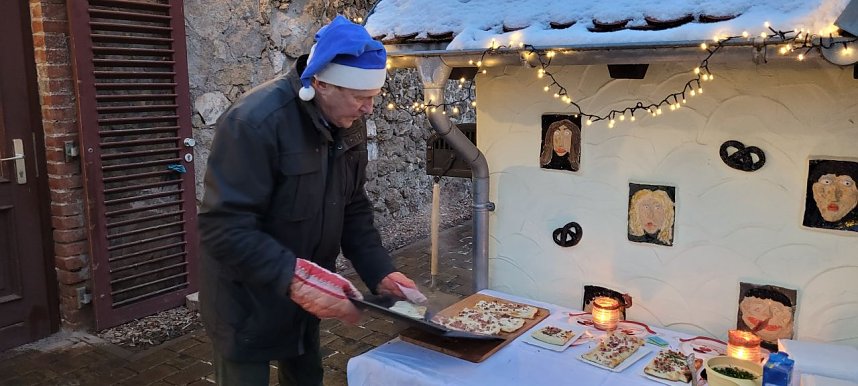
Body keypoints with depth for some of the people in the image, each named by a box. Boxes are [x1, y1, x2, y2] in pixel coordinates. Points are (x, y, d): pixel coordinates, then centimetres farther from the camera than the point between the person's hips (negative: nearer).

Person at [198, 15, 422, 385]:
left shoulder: (348, 124, -4)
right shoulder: (255, 121, -28)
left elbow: (353, 209, 3)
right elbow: (224, 229, -30)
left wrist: (381, 273, -8)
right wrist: (295, 278, -38)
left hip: (304, 294, 7)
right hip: (246, 302, -7)